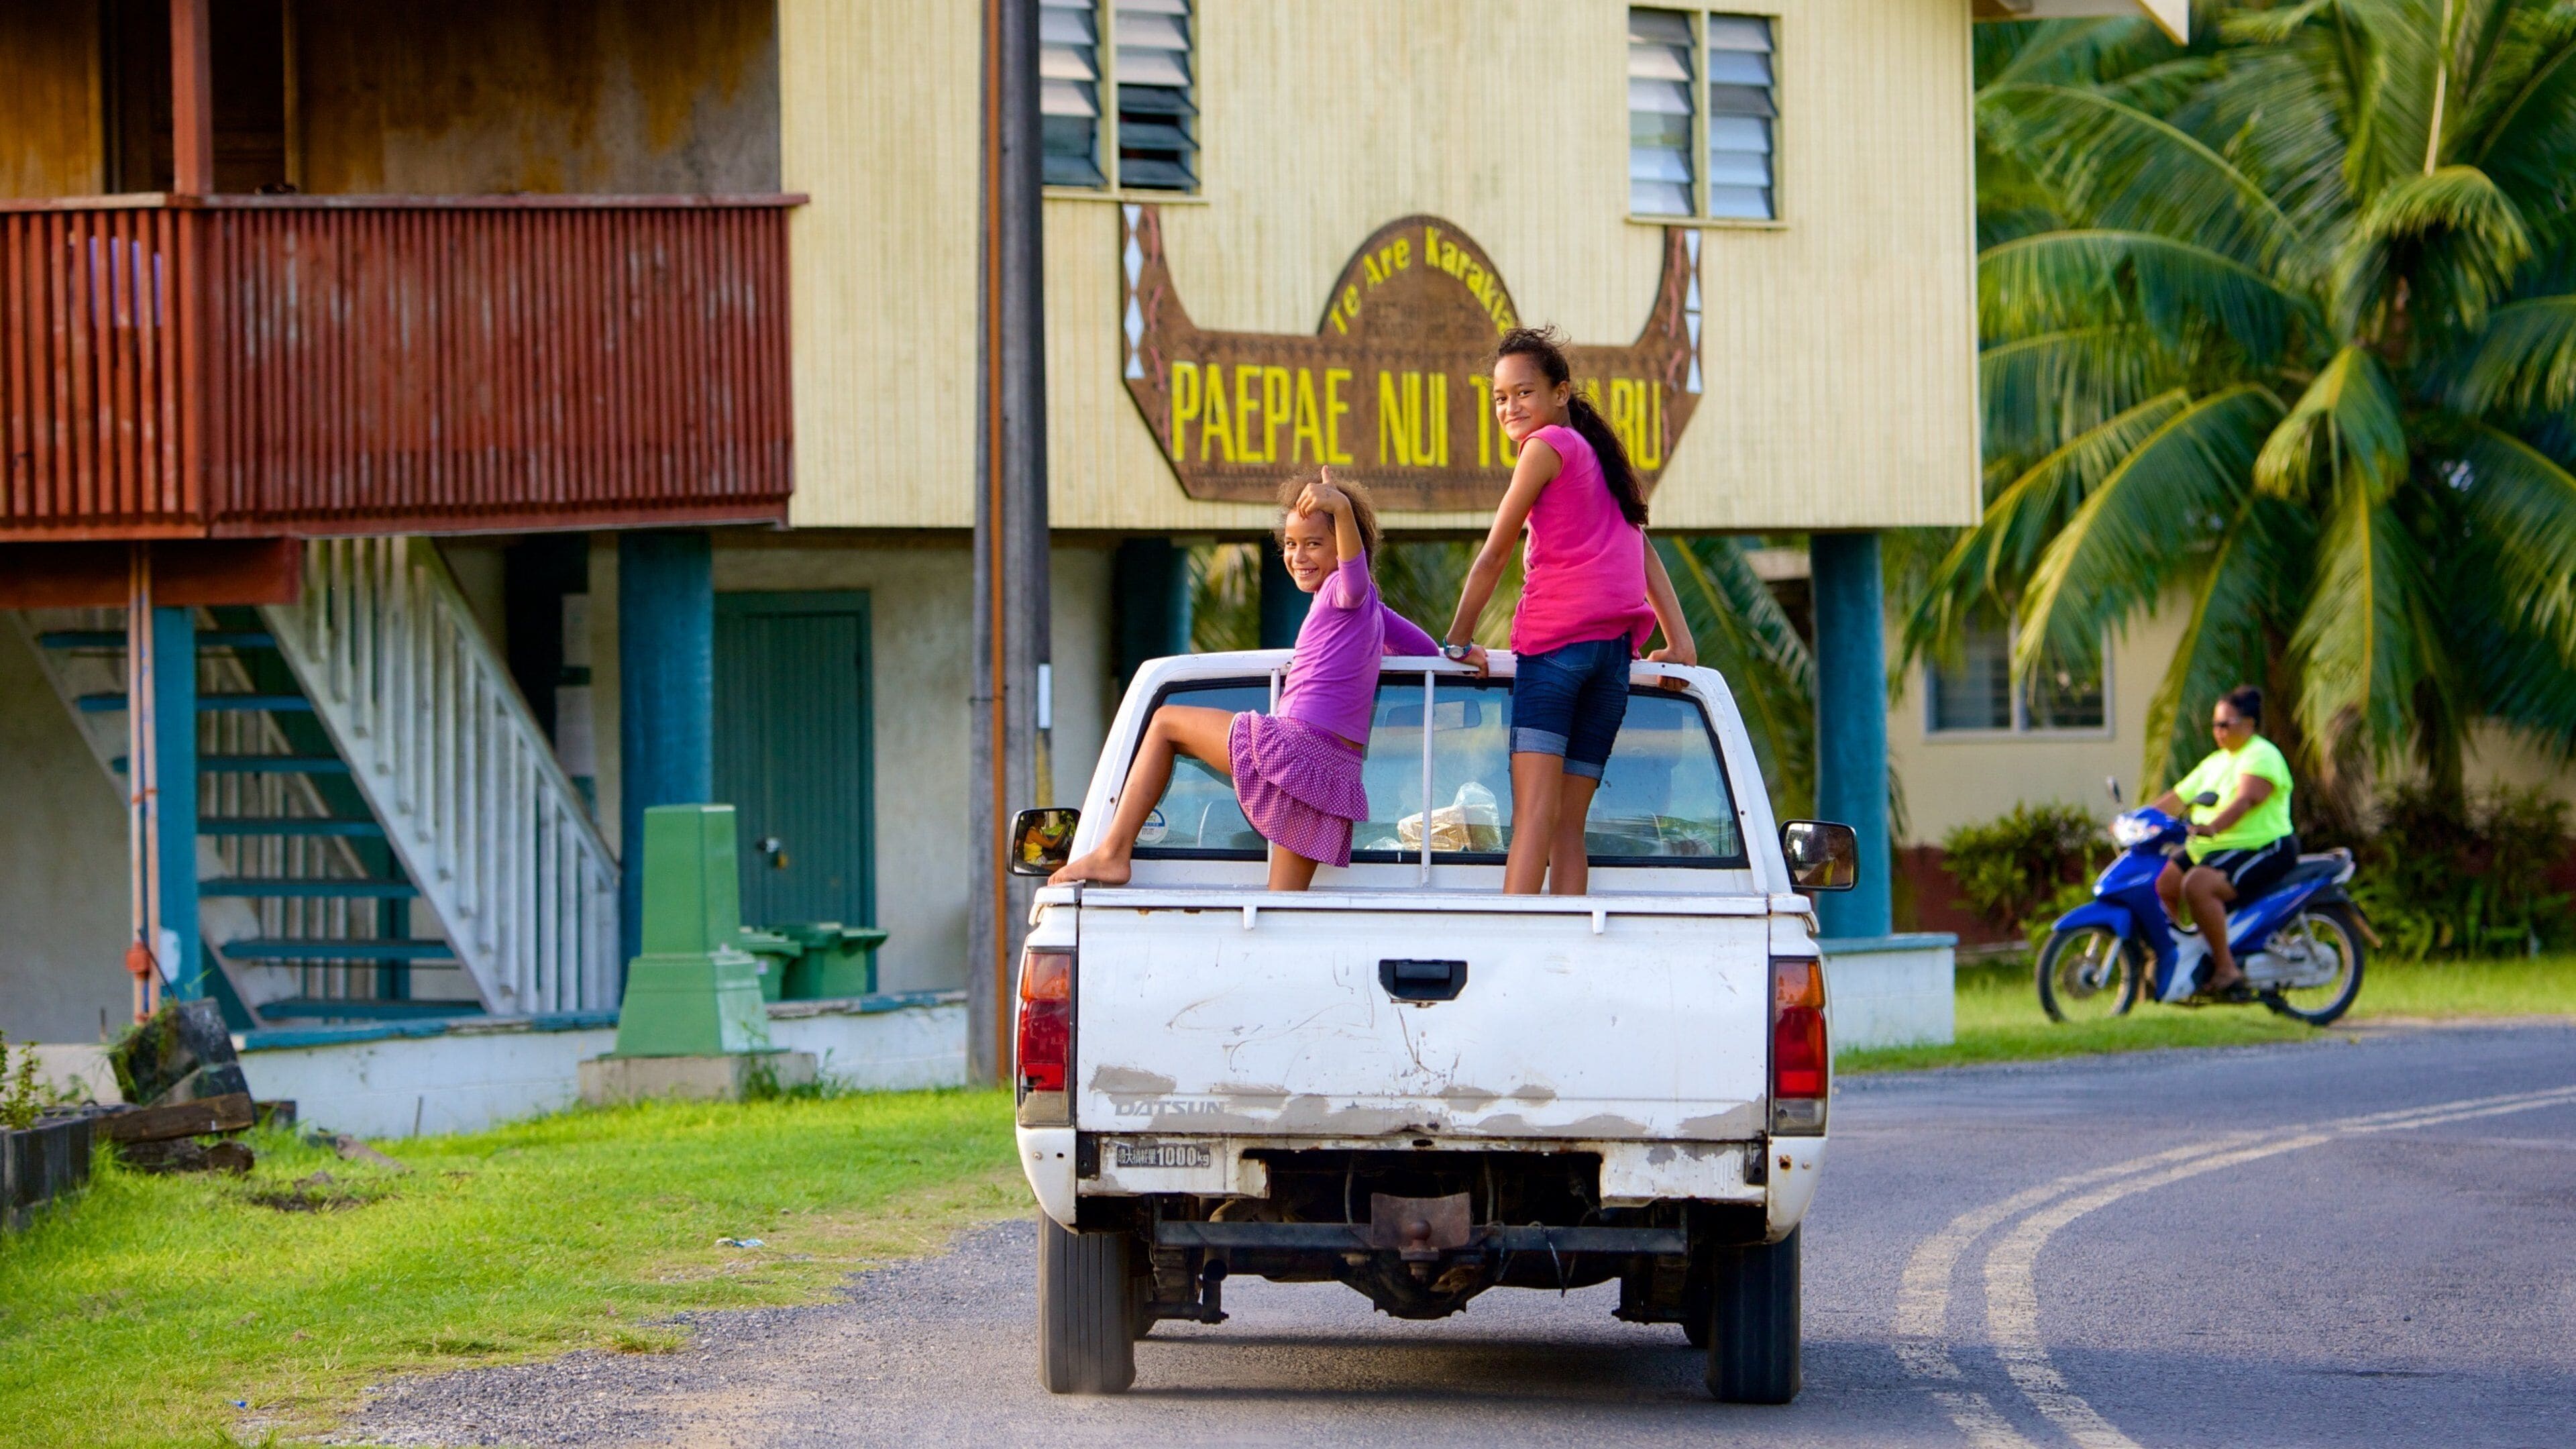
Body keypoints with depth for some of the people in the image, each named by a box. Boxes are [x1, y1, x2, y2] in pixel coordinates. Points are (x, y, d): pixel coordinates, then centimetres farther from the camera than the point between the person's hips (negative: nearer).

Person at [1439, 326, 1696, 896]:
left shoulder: (1547, 446, 3)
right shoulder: (1597, 454, 26)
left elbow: (1494, 556, 3)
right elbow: (1646, 557, 21)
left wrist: (1458, 641, 8)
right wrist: (1680, 641, 15)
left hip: (1557, 635, -7)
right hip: (1617, 649, 7)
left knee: (1536, 805, -19)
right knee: (1569, 822, 6)